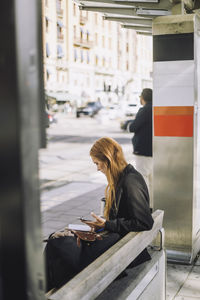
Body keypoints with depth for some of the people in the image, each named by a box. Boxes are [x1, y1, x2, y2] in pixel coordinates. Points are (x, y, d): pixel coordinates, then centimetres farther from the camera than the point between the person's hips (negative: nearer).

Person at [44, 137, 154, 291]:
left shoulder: (130, 182, -19)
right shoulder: (122, 178, 11)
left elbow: (145, 223, -21)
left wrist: (107, 224, -16)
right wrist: (102, 222, 1)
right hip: (115, 236, 10)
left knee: (54, 246, -14)